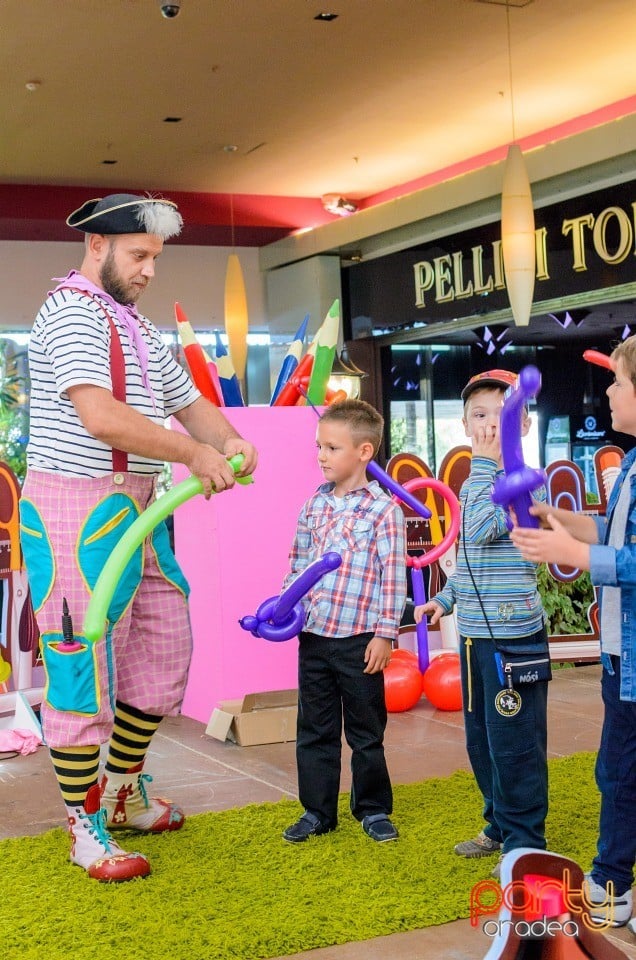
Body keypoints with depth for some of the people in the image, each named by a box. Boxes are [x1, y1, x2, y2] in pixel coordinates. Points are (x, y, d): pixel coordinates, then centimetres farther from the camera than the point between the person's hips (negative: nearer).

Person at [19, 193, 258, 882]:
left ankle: (124, 794, 30)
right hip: (76, 512, -10)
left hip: (135, 511, 10)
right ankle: (86, 829, 8)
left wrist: (229, 440, 2)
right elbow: (101, 416, -25)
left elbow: (188, 401, 24)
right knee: (82, 667, -3)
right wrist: (195, 454, -18)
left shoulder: (136, 327, 20)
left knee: (163, 650, 14)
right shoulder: (72, 311, -11)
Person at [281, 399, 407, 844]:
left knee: (366, 731, 9)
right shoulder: (315, 503, 7)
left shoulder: (383, 508, -9)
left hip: (359, 640, -5)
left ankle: (373, 808, 25)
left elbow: (394, 575, -10)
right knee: (315, 730, 12)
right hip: (313, 637, 5)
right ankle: (317, 811, 23)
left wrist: (385, 633, -12)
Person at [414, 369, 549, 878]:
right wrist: (445, 598, 13)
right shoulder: (475, 483, 14)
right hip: (475, 632, 9)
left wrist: (486, 462, -20)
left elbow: (481, 530, -26)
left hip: (513, 633, -8)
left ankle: (524, 842, 13)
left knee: (514, 742, -1)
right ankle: (500, 826, 33)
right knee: (481, 739, 17)